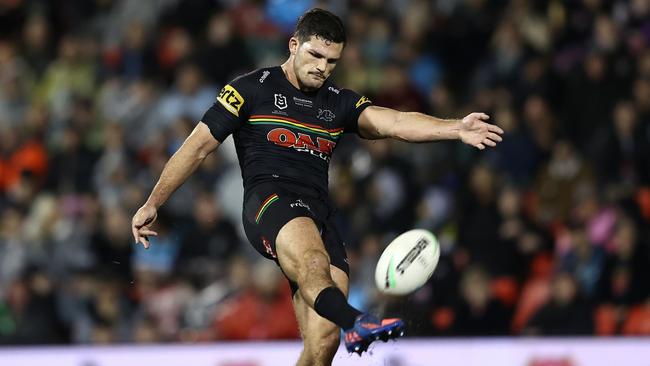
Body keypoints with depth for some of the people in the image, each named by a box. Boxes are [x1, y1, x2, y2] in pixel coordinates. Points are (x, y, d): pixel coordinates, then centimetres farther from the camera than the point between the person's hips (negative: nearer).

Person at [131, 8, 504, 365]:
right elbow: (198, 146, 13)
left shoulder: (339, 103, 21)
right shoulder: (252, 89, 11)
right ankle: (354, 321, -70)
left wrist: (456, 129, -13)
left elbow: (394, 122, 5)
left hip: (319, 213, 5)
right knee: (313, 261, -40)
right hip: (269, 199, -5)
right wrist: (152, 204, 11)